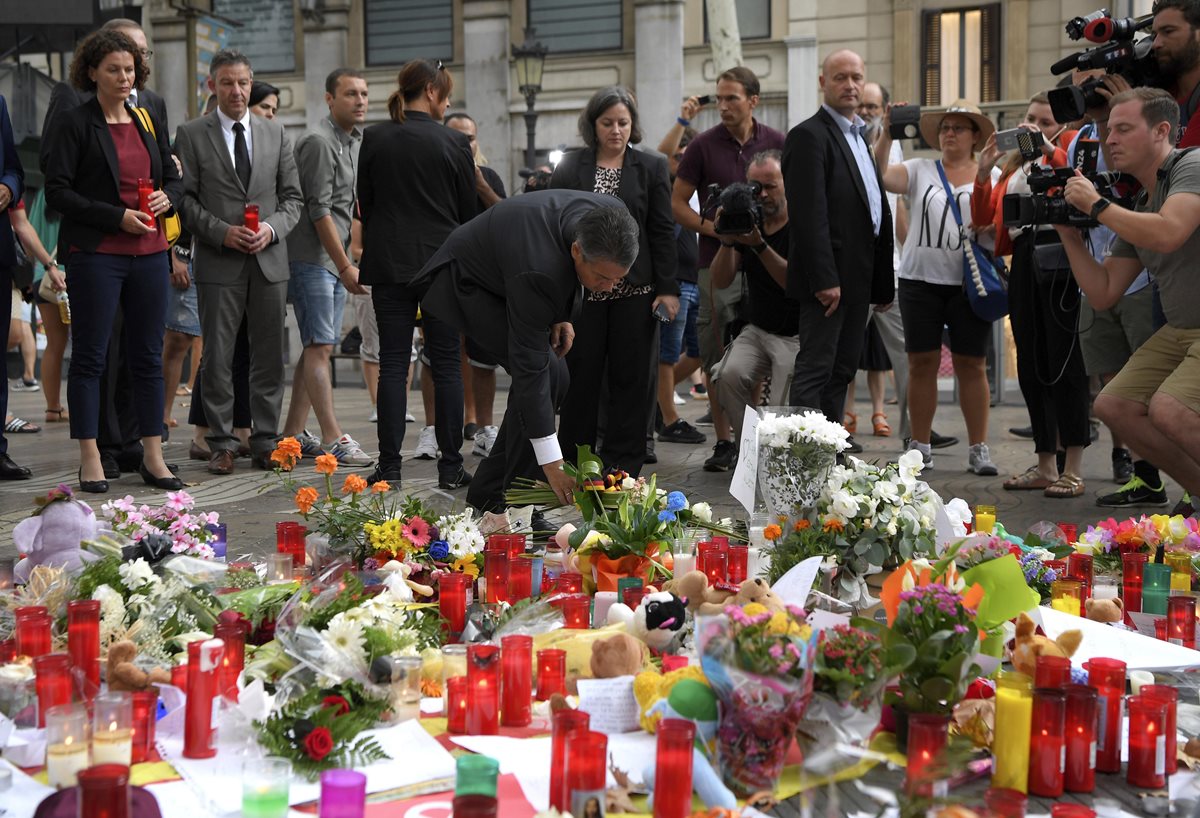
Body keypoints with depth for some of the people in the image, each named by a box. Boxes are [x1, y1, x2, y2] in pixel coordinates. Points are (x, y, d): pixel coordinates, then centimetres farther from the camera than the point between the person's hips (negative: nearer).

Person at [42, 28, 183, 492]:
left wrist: (166, 197, -3)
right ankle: (90, 460, 6)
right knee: (90, 356, 0)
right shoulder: (74, 125, -2)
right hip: (96, 255, -5)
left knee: (149, 354, 7)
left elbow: (175, 178, 20)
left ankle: (153, 456, 14)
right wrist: (117, 217, -15)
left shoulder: (148, 123, 14)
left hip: (149, 253, 5)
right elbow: (57, 192, -7)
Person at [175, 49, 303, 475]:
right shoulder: (191, 135, 3)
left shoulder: (275, 133, 12)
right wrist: (222, 232, -14)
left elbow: (292, 196, 12)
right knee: (217, 357, 0)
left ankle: (266, 442, 13)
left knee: (269, 356, 5)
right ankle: (222, 444, 8)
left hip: (269, 261, 3)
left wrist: (272, 227, -7)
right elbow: (185, 197, -1)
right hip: (218, 263, -3)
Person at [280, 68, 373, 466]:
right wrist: (346, 267, -16)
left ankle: (292, 434, 14)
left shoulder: (355, 141, 16)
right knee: (319, 346, -9)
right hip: (312, 257, -9)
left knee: (319, 346, 9)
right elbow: (319, 211, -16)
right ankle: (333, 438, -11)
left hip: (336, 258, 9)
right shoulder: (318, 142, -12)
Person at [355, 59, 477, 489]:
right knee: (446, 364, 4)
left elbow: (365, 203, 7)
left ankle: (389, 466, 3)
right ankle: (451, 466, 6)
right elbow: (468, 211, 1)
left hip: (389, 262, 2)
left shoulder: (374, 138, 1)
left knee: (393, 364, 5)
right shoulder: (454, 142, -6)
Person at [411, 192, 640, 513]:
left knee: (554, 377, 1)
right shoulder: (537, 268, -42)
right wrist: (552, 465, -38)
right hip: (469, 281, -8)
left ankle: (489, 487, 11)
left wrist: (561, 315, -10)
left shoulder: (610, 218, -23)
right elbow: (529, 365, -39)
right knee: (546, 374, -22)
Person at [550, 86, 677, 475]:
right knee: (581, 375, 4)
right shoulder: (570, 167, 7)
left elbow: (663, 232, 3)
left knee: (629, 377, 3)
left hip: (634, 289, 0)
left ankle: (622, 465, 10)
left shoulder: (652, 167, 6)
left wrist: (667, 288, -4)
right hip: (582, 288, 1)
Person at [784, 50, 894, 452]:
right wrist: (824, 278, -24)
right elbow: (809, 213, -18)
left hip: (858, 277, 9)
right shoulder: (809, 135, -10)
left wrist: (883, 280, 17)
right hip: (829, 275, -9)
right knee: (815, 369, -6)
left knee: (842, 369, 13)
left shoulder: (862, 136, 19)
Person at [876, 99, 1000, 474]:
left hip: (969, 283, -1)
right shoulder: (920, 170, 8)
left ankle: (979, 449, 8)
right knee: (922, 363, 4)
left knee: (972, 365, 1)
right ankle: (920, 447, 12)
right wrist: (886, 134, -15)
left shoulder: (992, 175, 8)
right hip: (921, 278, 1)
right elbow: (880, 177, -6)